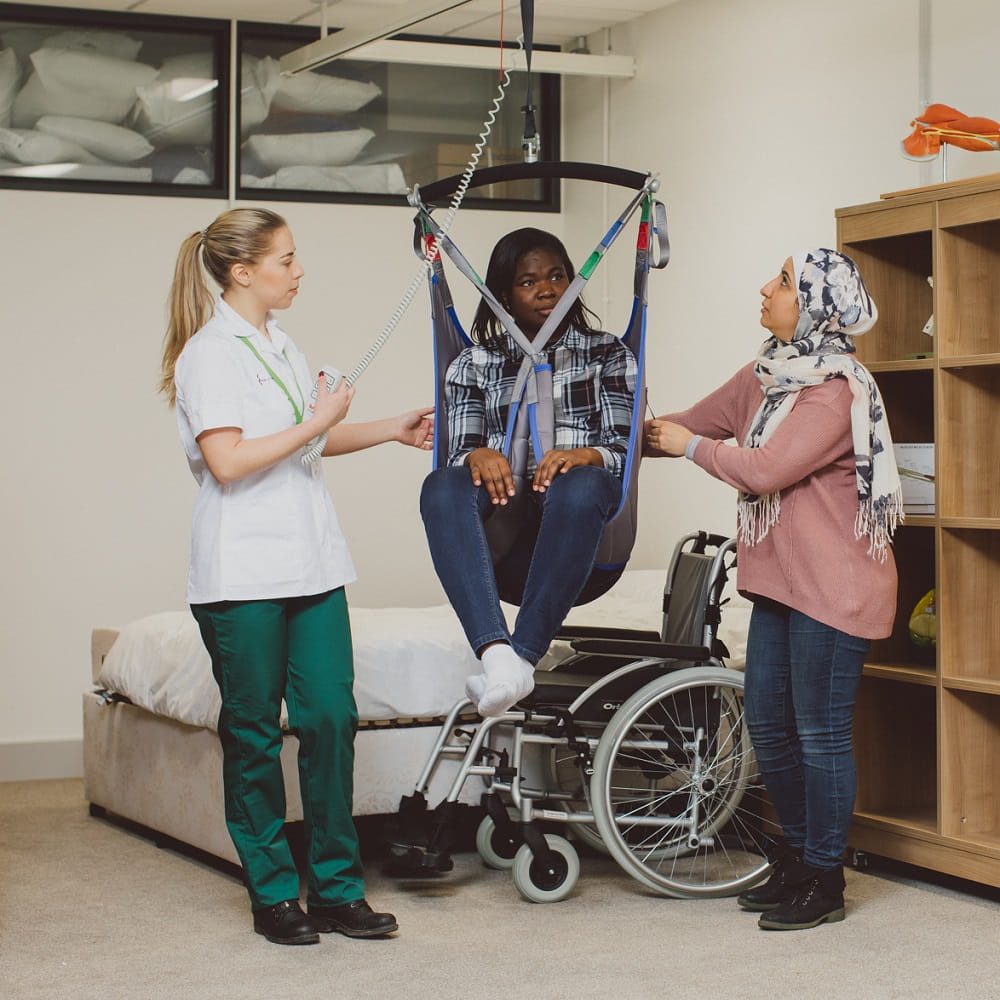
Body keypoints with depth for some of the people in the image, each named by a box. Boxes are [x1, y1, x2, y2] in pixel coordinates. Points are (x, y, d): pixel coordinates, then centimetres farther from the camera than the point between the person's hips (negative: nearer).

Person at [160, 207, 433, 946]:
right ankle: (273, 894, 13)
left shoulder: (279, 345, 16)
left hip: (311, 564, 7)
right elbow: (227, 461, -19)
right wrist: (316, 423, -15)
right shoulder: (210, 352, -9)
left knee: (331, 716, 1)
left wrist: (393, 431, 21)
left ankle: (337, 889, 9)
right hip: (243, 572, -7)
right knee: (254, 732, 3)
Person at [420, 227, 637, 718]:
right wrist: (477, 456, -18)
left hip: (585, 553, -1)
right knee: (442, 487, -30)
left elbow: (624, 447, 4)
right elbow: (459, 450, 7)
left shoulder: (608, 355, 17)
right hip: (503, 549, 1)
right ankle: (496, 653, -49)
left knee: (581, 486, -36)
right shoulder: (474, 365, 19)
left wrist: (585, 456, -19)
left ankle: (523, 656, -41)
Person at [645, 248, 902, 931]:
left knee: (820, 733, -1)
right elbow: (692, 422, 18)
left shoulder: (835, 390, -18)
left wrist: (692, 446, -8)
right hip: (779, 581, 9)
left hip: (833, 586, -9)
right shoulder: (768, 375, 11)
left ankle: (824, 882, 11)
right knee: (768, 725, 15)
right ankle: (796, 860, 29)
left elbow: (766, 470, -23)